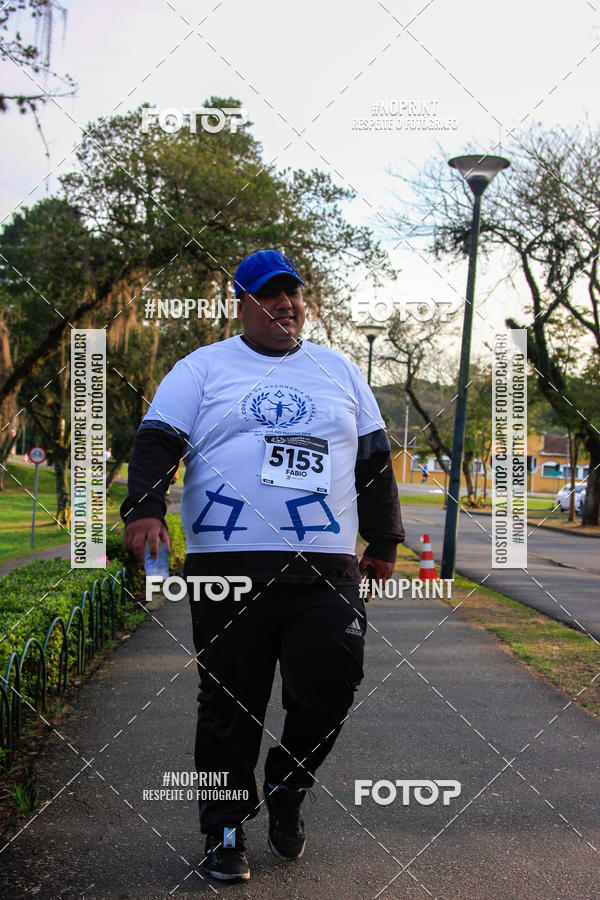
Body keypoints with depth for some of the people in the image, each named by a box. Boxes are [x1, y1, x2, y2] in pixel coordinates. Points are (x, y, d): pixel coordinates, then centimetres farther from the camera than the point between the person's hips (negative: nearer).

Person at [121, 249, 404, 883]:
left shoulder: (339, 371, 19)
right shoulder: (202, 368, 9)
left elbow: (374, 460, 21)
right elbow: (158, 441, 0)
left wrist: (384, 541, 18)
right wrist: (144, 509, -17)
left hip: (326, 570, 2)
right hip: (228, 569, -2)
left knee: (330, 689, -7)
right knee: (228, 707, 3)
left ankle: (286, 788, 22)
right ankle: (225, 829, 21)